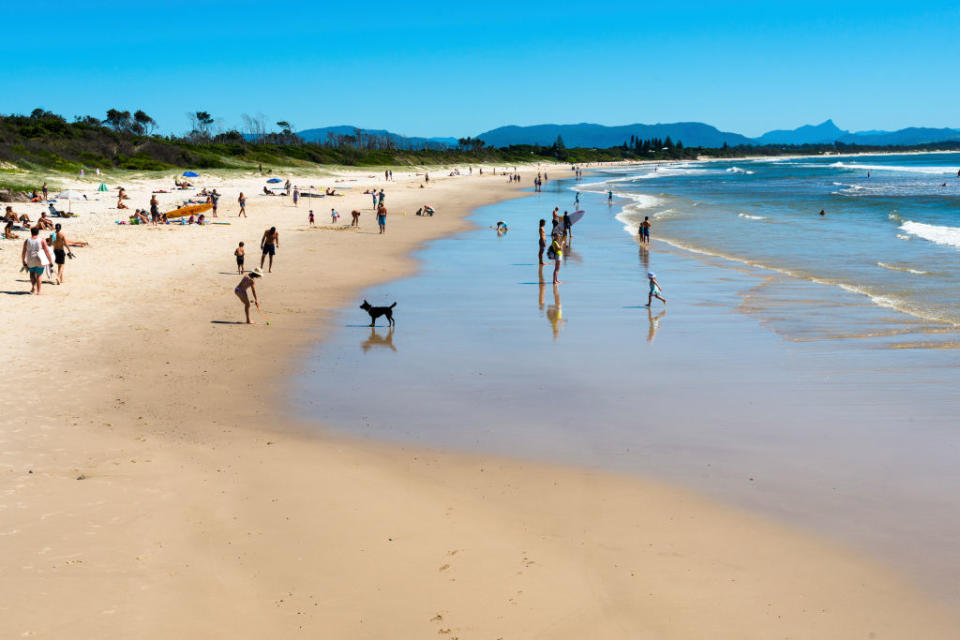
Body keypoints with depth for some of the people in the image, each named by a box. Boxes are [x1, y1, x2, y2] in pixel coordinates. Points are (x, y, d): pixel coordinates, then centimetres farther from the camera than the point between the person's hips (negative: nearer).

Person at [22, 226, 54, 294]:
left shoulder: (27, 241, 1)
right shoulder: (42, 240, -5)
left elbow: (23, 252, 4)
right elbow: (47, 251, -5)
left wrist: (23, 262, 15)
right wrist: (51, 261, 2)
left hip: (31, 261, 2)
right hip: (40, 260, -1)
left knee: (32, 273, 22)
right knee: (39, 274, 8)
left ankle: (33, 286, 4)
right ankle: (38, 291, 5)